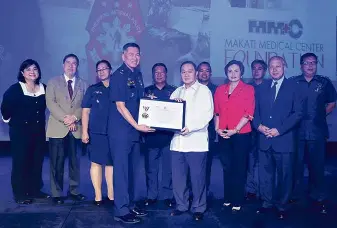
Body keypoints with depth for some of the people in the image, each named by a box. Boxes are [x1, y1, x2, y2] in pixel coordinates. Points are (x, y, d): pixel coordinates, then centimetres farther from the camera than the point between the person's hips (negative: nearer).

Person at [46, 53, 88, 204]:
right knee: (57, 162, -1)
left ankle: (74, 191, 17)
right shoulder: (53, 82, 9)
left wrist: (74, 118, -12)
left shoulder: (83, 84, 14)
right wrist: (65, 118, -14)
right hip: (58, 128, -2)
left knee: (75, 161, 6)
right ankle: (56, 193, 8)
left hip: (76, 128, 2)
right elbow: (51, 103, -3)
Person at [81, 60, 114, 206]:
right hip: (96, 132, 0)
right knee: (96, 163, 1)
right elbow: (85, 112, 5)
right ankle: (98, 196, 9)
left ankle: (111, 195, 12)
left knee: (111, 163, 3)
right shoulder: (92, 89, 8)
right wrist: (84, 131, -5)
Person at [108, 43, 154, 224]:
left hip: (135, 130, 8)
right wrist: (137, 126, -18)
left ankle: (130, 206, 25)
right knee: (121, 170, -3)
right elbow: (120, 106, -15)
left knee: (132, 170, 14)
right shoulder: (118, 76, -11)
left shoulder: (138, 76, 13)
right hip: (120, 131, -8)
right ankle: (121, 211, 6)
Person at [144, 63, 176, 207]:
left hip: (168, 134, -1)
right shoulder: (147, 91, 12)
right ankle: (151, 195, 15)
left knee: (168, 167, 3)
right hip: (151, 134, 1)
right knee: (151, 167, 6)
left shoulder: (174, 91, 9)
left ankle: (168, 195, 13)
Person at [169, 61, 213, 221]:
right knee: (178, 177, 8)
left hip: (196, 141, -5)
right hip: (178, 140, 5)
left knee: (197, 177, 1)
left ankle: (198, 208, 15)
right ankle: (181, 205, 23)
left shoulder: (204, 90, 2)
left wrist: (190, 127, -21)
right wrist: (173, 104, -8)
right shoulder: (177, 92, 18)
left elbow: (207, 114, -9)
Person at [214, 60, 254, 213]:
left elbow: (249, 113, -8)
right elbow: (216, 111, 12)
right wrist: (217, 128, -3)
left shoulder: (248, 89, -1)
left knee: (239, 168, 3)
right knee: (227, 167, 11)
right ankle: (227, 199, 22)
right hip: (223, 135, 4)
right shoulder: (220, 90, 11)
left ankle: (237, 202, 12)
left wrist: (235, 130, -14)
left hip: (241, 134, -4)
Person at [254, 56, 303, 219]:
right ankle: (267, 203, 25)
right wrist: (259, 125, -7)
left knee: (284, 175, 7)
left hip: (284, 139, -3)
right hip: (264, 140, 3)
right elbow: (255, 111, 12)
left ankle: (282, 206, 22)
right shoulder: (261, 88, 12)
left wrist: (279, 129, -14)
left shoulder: (293, 87, 0)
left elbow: (298, 113, -6)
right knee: (265, 174, 10)